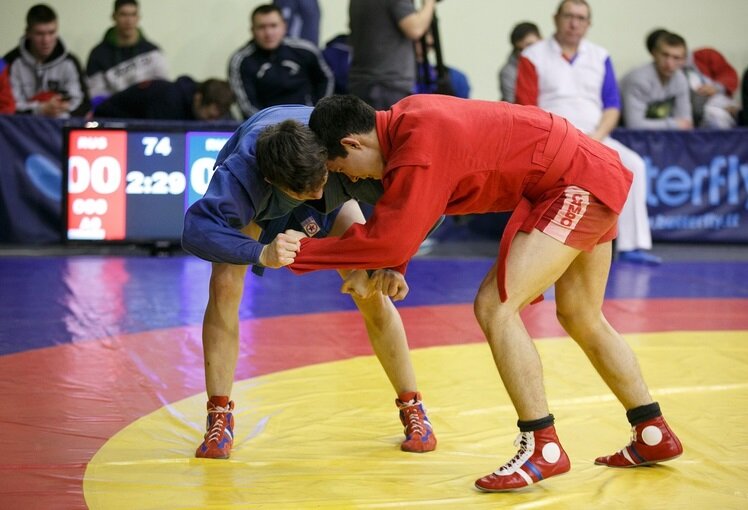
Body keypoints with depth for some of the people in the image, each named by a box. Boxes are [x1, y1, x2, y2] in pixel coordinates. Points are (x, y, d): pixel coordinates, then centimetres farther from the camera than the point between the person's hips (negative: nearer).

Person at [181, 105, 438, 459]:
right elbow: (197, 230, -58)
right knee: (224, 286, -22)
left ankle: (412, 408, 9)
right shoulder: (241, 171, -48)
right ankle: (219, 419, -8)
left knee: (373, 294, -9)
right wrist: (260, 253, -72)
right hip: (254, 200, -1)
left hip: (334, 202, 1)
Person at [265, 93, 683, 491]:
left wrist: (301, 253, -19)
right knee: (582, 321, 22)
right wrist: (385, 269, 2)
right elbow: (401, 218, 15)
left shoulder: (420, 148, -27)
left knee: (495, 307, -15)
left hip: (579, 183, -11)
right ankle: (655, 437, 34)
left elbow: (390, 241, -27)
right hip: (593, 173, 11)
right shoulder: (405, 121, 2)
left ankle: (544, 449, -8)